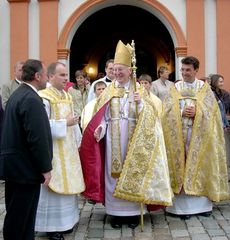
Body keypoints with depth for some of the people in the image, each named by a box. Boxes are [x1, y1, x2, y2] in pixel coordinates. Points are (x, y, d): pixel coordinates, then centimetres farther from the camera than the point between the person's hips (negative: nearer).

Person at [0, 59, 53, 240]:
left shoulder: (17, 94, 11)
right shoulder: (32, 100, -20)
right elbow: (38, 138, -24)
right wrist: (46, 168, -15)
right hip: (25, 167, -10)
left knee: (16, 215, 21)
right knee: (20, 217, 4)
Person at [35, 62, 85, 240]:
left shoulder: (68, 96, 12)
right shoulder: (44, 97, -13)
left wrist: (78, 141, 11)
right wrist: (64, 123, -19)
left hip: (68, 148, 8)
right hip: (53, 150, -8)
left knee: (66, 184, 14)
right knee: (55, 186, -1)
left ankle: (65, 220, 28)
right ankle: (52, 225, 13)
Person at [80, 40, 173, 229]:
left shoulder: (139, 89, 4)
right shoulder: (108, 91, 7)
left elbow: (148, 116, -3)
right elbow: (102, 115, 2)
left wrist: (140, 102, -19)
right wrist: (100, 127, -16)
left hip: (132, 139, -1)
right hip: (113, 139, 2)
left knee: (132, 172, 3)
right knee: (113, 173, 3)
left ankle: (133, 211, 15)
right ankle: (116, 213, 14)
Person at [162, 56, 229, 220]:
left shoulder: (205, 88, 7)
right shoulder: (175, 88, 8)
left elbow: (211, 110, -2)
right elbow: (168, 110, 0)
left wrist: (196, 112, -16)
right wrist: (182, 112, -16)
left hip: (200, 135, 0)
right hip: (179, 134, 0)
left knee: (200, 166, 4)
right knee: (181, 167, -1)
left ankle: (202, 204, 15)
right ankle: (183, 205, 6)